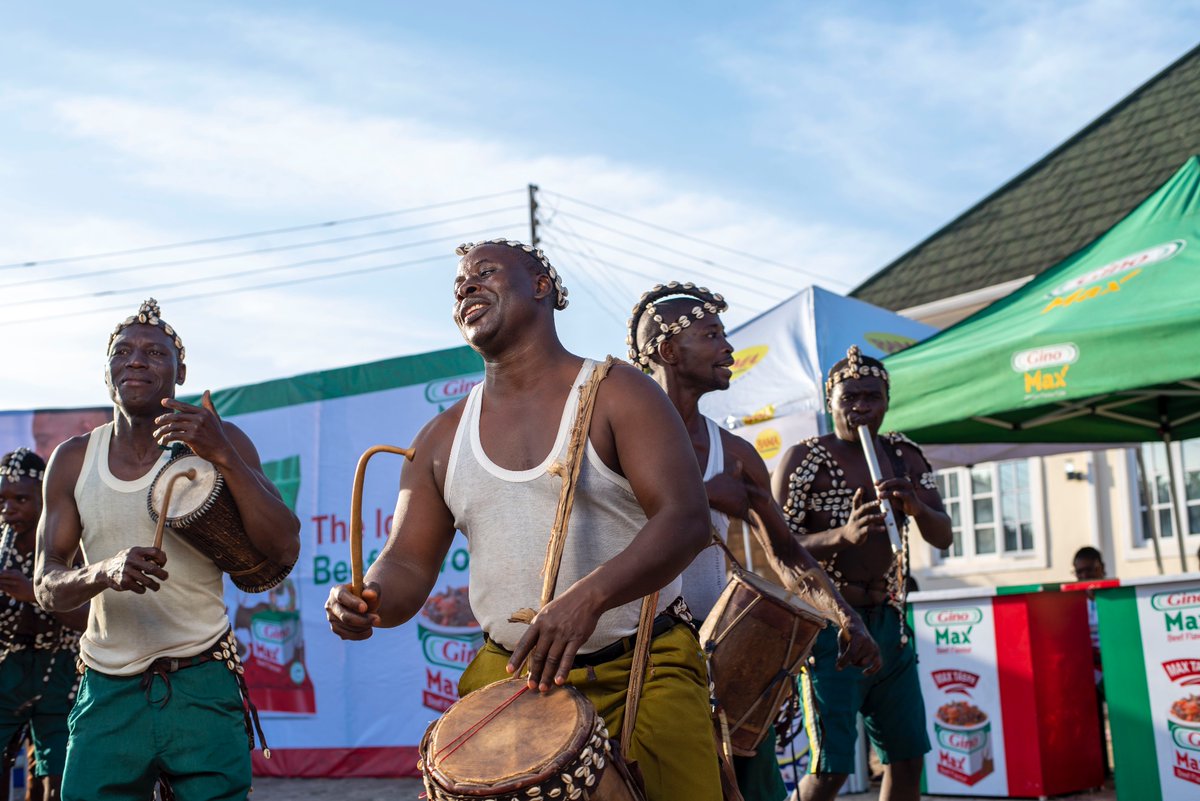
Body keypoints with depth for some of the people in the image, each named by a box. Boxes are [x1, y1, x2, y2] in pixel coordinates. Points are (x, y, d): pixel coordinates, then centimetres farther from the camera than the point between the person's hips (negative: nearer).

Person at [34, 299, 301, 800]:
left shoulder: (219, 442, -3)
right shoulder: (73, 461, 5)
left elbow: (284, 551, -12)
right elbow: (46, 586, 0)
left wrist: (223, 457, -23)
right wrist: (105, 572, -22)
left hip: (202, 688, -2)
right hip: (107, 693, 2)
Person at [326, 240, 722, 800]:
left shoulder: (616, 394, -5)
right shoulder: (442, 438, 9)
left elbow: (686, 519, -17)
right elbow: (409, 563, 8)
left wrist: (590, 595, -33)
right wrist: (370, 599, -16)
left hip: (642, 674, -3)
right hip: (508, 678, 3)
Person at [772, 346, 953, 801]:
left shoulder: (904, 457, 11)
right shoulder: (804, 459, -6)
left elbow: (943, 538, 9)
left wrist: (917, 508, -14)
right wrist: (843, 535, -29)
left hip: (889, 622, 6)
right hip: (831, 623, -6)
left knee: (907, 758, 11)